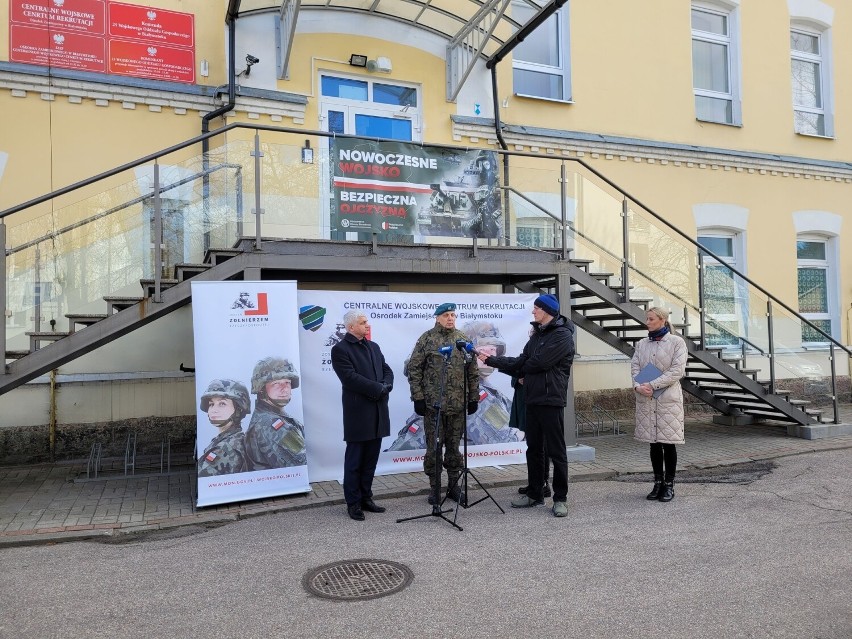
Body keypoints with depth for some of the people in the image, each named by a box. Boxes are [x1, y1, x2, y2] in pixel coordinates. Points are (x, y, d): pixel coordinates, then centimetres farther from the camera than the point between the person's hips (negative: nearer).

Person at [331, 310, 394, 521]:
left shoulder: (374, 346, 15)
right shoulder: (340, 349, -8)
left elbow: (387, 370, 11)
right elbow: (351, 378, -18)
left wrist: (386, 386, -10)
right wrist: (378, 389, -17)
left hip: (378, 411, 7)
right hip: (358, 413, -6)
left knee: (371, 459, 12)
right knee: (354, 460, 3)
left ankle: (366, 498, 23)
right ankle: (353, 503, 13)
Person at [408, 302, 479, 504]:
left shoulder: (462, 339, 8)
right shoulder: (426, 339, -1)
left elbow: (473, 371, 11)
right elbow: (414, 369, -2)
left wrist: (473, 397, 8)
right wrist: (418, 397, -7)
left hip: (458, 404, 2)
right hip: (433, 403, -2)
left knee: (454, 445, 10)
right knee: (433, 446, 5)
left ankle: (454, 485, 23)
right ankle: (434, 487, 18)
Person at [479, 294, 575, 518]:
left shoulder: (562, 335, -11)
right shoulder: (537, 334, 17)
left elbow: (538, 362, -18)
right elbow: (522, 362, 11)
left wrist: (523, 371, 2)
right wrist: (492, 360, 5)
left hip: (551, 400, -8)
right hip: (532, 399, 8)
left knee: (556, 451, 0)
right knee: (534, 449, 14)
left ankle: (560, 498, 10)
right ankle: (535, 494, 25)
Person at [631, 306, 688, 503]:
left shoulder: (676, 342, -1)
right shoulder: (642, 344, 11)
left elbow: (677, 370, -11)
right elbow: (634, 367, 4)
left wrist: (652, 385, -17)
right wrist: (638, 385, -16)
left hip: (668, 398, -4)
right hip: (645, 399, 4)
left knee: (668, 442, 1)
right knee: (654, 443, 8)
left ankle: (669, 485, 12)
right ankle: (658, 483, 18)